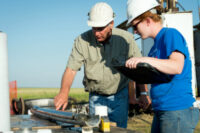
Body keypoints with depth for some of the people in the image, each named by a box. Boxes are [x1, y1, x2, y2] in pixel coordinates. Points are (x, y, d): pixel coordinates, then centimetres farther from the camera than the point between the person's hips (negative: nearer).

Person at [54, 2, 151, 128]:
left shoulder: (125, 38, -11)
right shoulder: (82, 40, -12)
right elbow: (71, 69, -14)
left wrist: (143, 93, -8)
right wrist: (64, 92, -29)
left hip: (120, 96, 0)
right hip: (96, 97, 1)